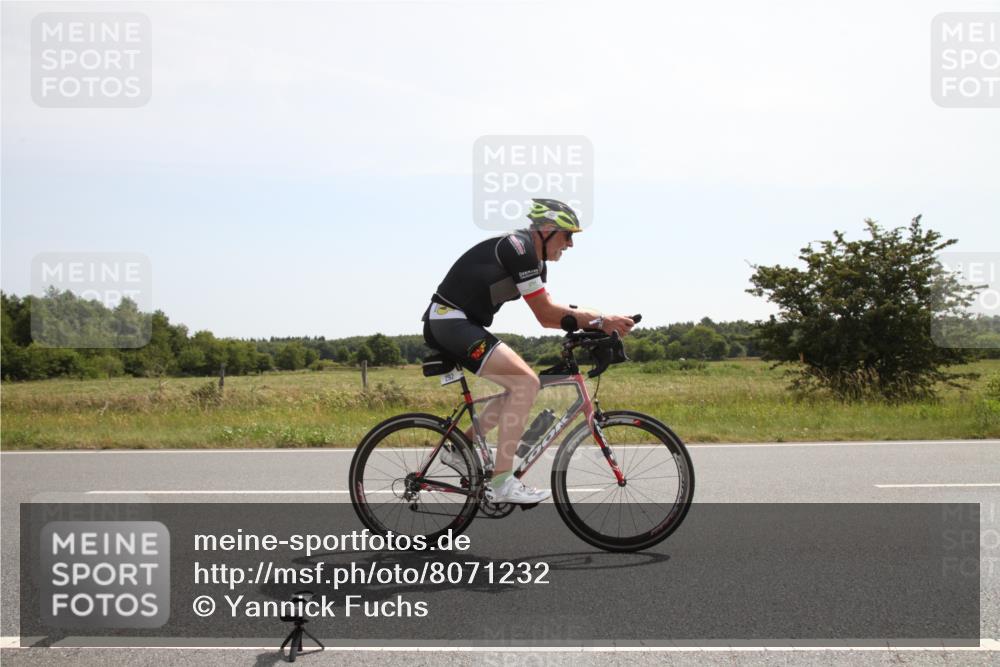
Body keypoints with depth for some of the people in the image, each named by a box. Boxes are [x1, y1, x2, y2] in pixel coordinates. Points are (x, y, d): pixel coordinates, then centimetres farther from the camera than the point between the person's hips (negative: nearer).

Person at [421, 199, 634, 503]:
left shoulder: (535, 260, 15)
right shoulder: (518, 248, -16)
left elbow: (548, 315, 12)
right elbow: (546, 312, -17)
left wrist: (595, 322, -1)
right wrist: (599, 321, -15)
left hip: (461, 325, 10)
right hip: (448, 321, -10)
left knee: (522, 385, 11)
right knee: (526, 381, -19)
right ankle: (501, 482, -18)